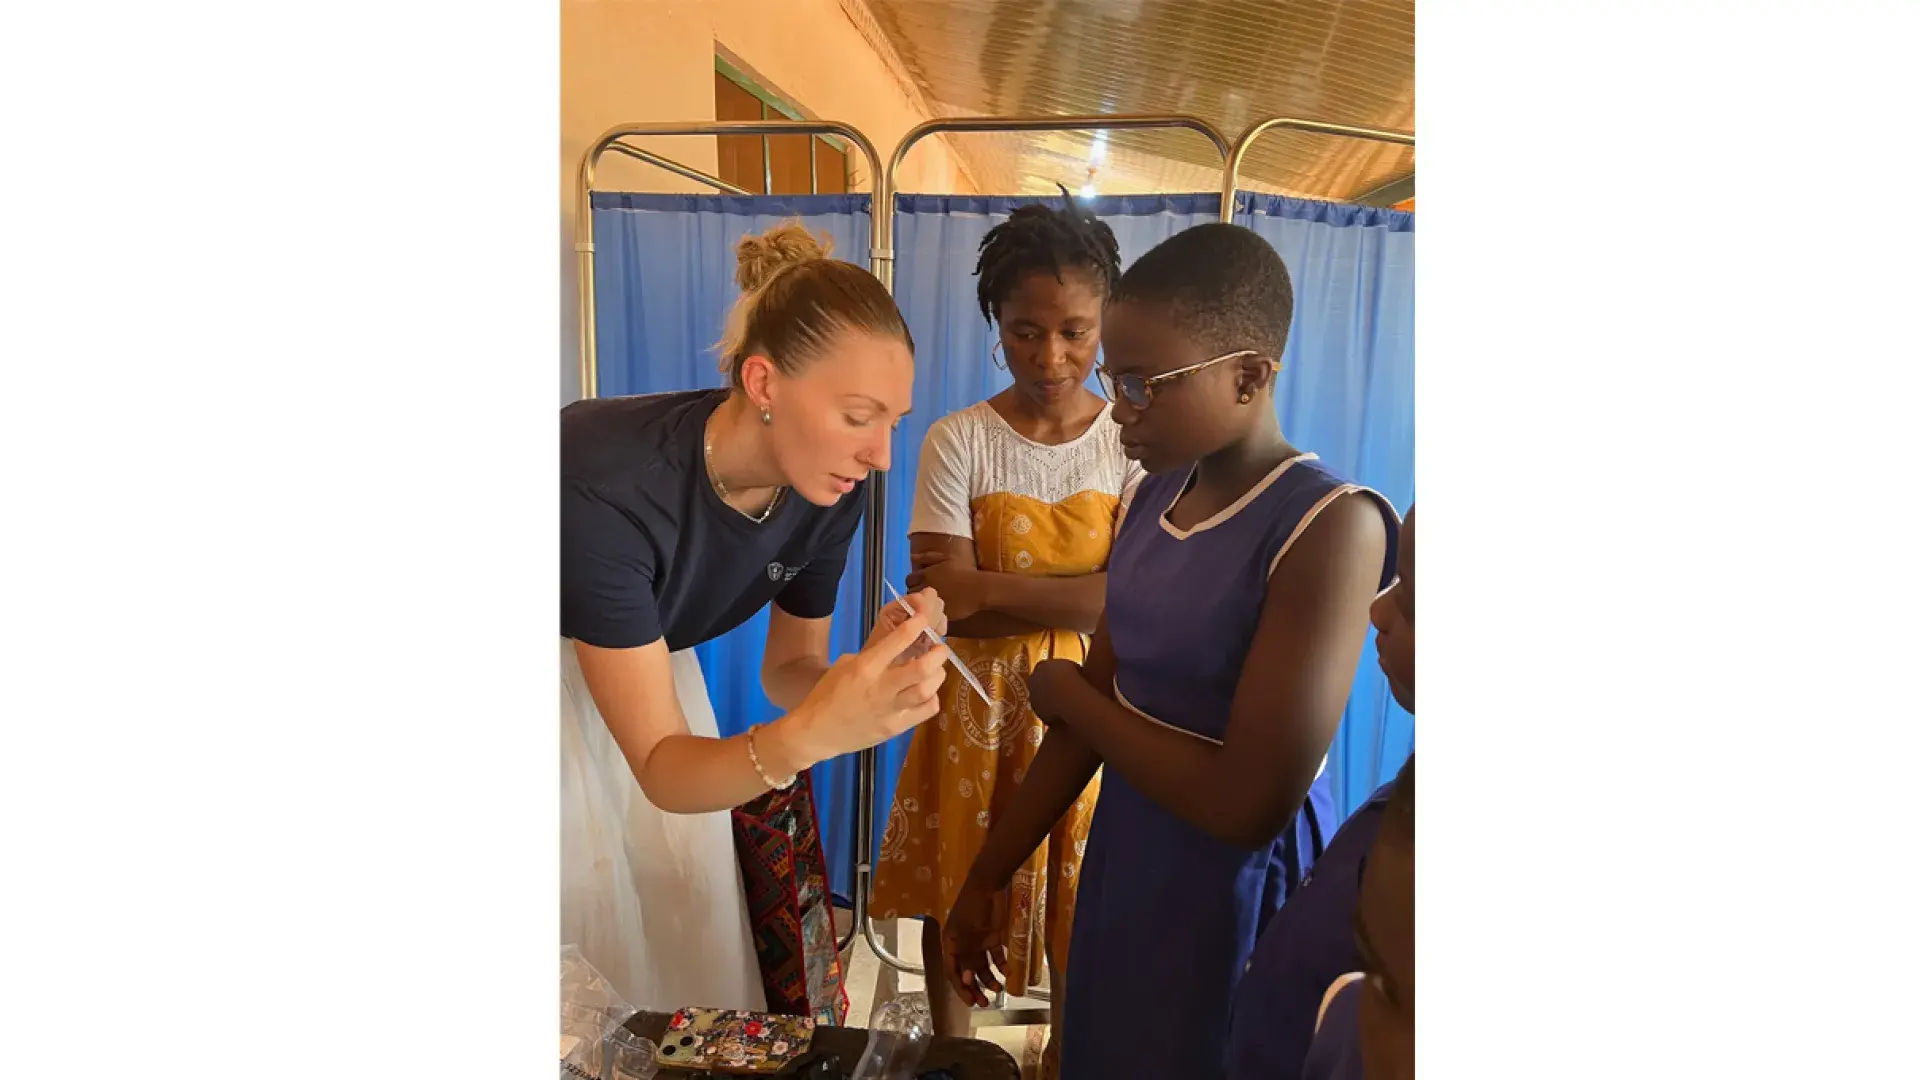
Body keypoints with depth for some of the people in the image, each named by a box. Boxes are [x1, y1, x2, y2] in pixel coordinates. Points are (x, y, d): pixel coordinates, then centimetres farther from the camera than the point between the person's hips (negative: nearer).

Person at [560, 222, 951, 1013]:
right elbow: (662, 768, -36)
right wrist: (809, 735, -54)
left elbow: (787, 667, -8)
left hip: (647, 656, 5)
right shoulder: (608, 486, -40)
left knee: (697, 916, 11)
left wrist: (864, 683, -30)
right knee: (590, 928, -1)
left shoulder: (831, 489, -23)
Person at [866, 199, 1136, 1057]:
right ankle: (950, 1052, 40)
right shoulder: (956, 442, -9)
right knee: (957, 885, 14)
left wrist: (986, 586, -20)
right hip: (975, 704, 0)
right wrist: (1078, 596, -20)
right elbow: (947, 605, -16)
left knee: (1081, 891, 14)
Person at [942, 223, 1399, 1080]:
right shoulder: (1155, 496, -1)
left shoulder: (1330, 526, -23)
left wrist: (1064, 693, -13)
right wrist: (985, 879, 8)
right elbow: (1097, 709, 5)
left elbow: (1251, 805, -27)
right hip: (1124, 858, 7)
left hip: (1236, 889, -6)